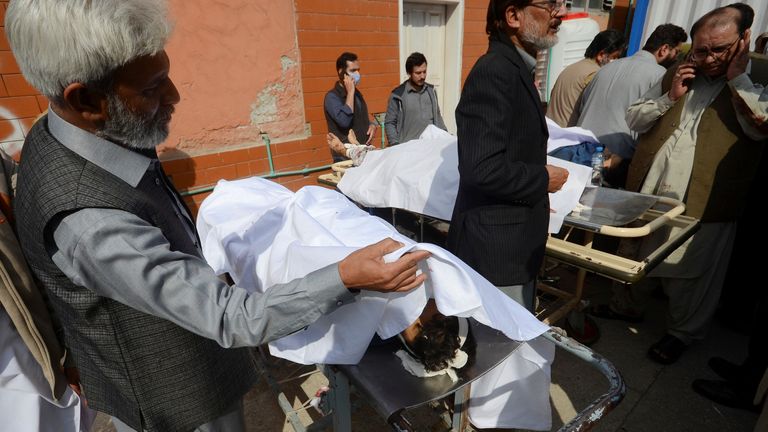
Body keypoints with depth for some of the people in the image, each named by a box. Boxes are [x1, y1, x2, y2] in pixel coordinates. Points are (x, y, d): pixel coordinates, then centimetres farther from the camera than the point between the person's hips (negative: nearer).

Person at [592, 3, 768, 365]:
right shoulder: (678, 74, 12)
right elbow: (633, 119, 9)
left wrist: (738, 78, -13)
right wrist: (669, 97, -6)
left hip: (702, 202, -4)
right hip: (649, 191, 4)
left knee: (688, 274, 9)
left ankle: (683, 331, 31)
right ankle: (627, 305, 41)